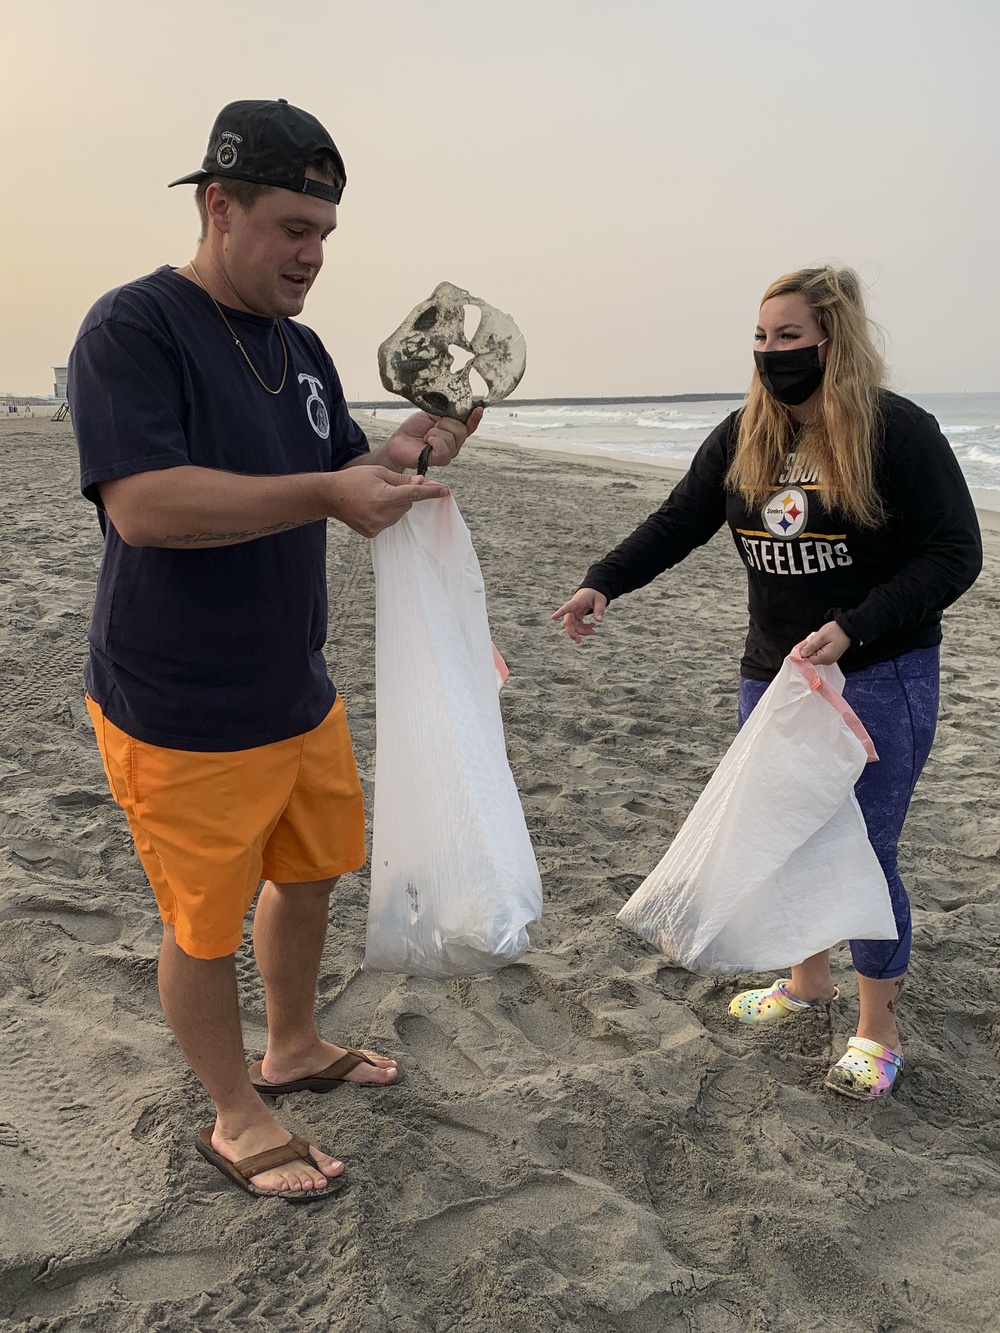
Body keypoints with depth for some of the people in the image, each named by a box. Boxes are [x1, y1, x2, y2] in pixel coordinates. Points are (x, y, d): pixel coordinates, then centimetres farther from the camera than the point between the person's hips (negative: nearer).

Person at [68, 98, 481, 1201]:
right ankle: (236, 1119, 29)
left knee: (310, 872, 21)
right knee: (206, 924, 7)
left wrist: (405, 451, -5)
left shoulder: (301, 349, 10)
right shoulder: (134, 327, -16)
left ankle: (293, 1049, 45)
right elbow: (142, 503, -28)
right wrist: (325, 493, -32)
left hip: (299, 694, 8)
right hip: (183, 721, -8)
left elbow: (343, 478, 16)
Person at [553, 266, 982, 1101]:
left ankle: (879, 1031, 19)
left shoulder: (898, 431, -14)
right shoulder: (743, 437, 3)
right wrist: (603, 584, -16)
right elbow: (677, 523, 1)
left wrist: (852, 628, -26)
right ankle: (808, 981, 39)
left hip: (880, 676, -6)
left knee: (864, 852, -1)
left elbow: (956, 554, -15)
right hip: (772, 672, 6)